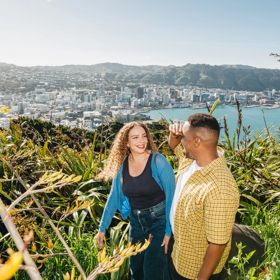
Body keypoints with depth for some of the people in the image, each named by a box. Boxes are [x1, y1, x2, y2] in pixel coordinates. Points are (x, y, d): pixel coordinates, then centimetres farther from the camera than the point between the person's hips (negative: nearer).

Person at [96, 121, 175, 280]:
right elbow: (114, 197, 3)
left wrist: (169, 230, -20)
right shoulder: (122, 164, -5)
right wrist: (102, 228, 4)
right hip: (136, 222, 5)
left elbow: (171, 196, -17)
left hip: (160, 220, -5)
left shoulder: (158, 161, -19)